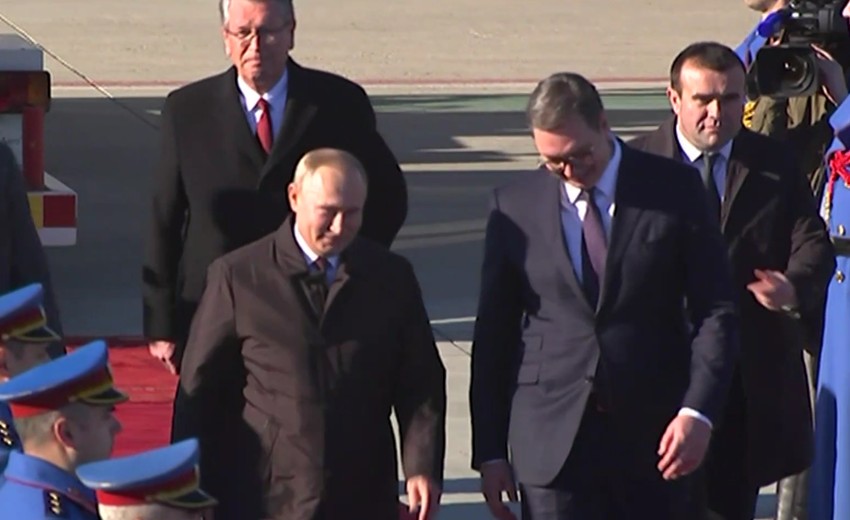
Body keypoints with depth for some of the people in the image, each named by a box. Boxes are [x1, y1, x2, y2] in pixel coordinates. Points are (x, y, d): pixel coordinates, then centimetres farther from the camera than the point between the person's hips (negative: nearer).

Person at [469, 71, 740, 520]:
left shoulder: (674, 189, 0)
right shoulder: (515, 206, 3)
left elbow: (716, 311, 0)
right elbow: (494, 333, 7)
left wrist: (698, 411, -13)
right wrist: (490, 450, 4)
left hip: (654, 433, 0)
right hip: (552, 443, 0)